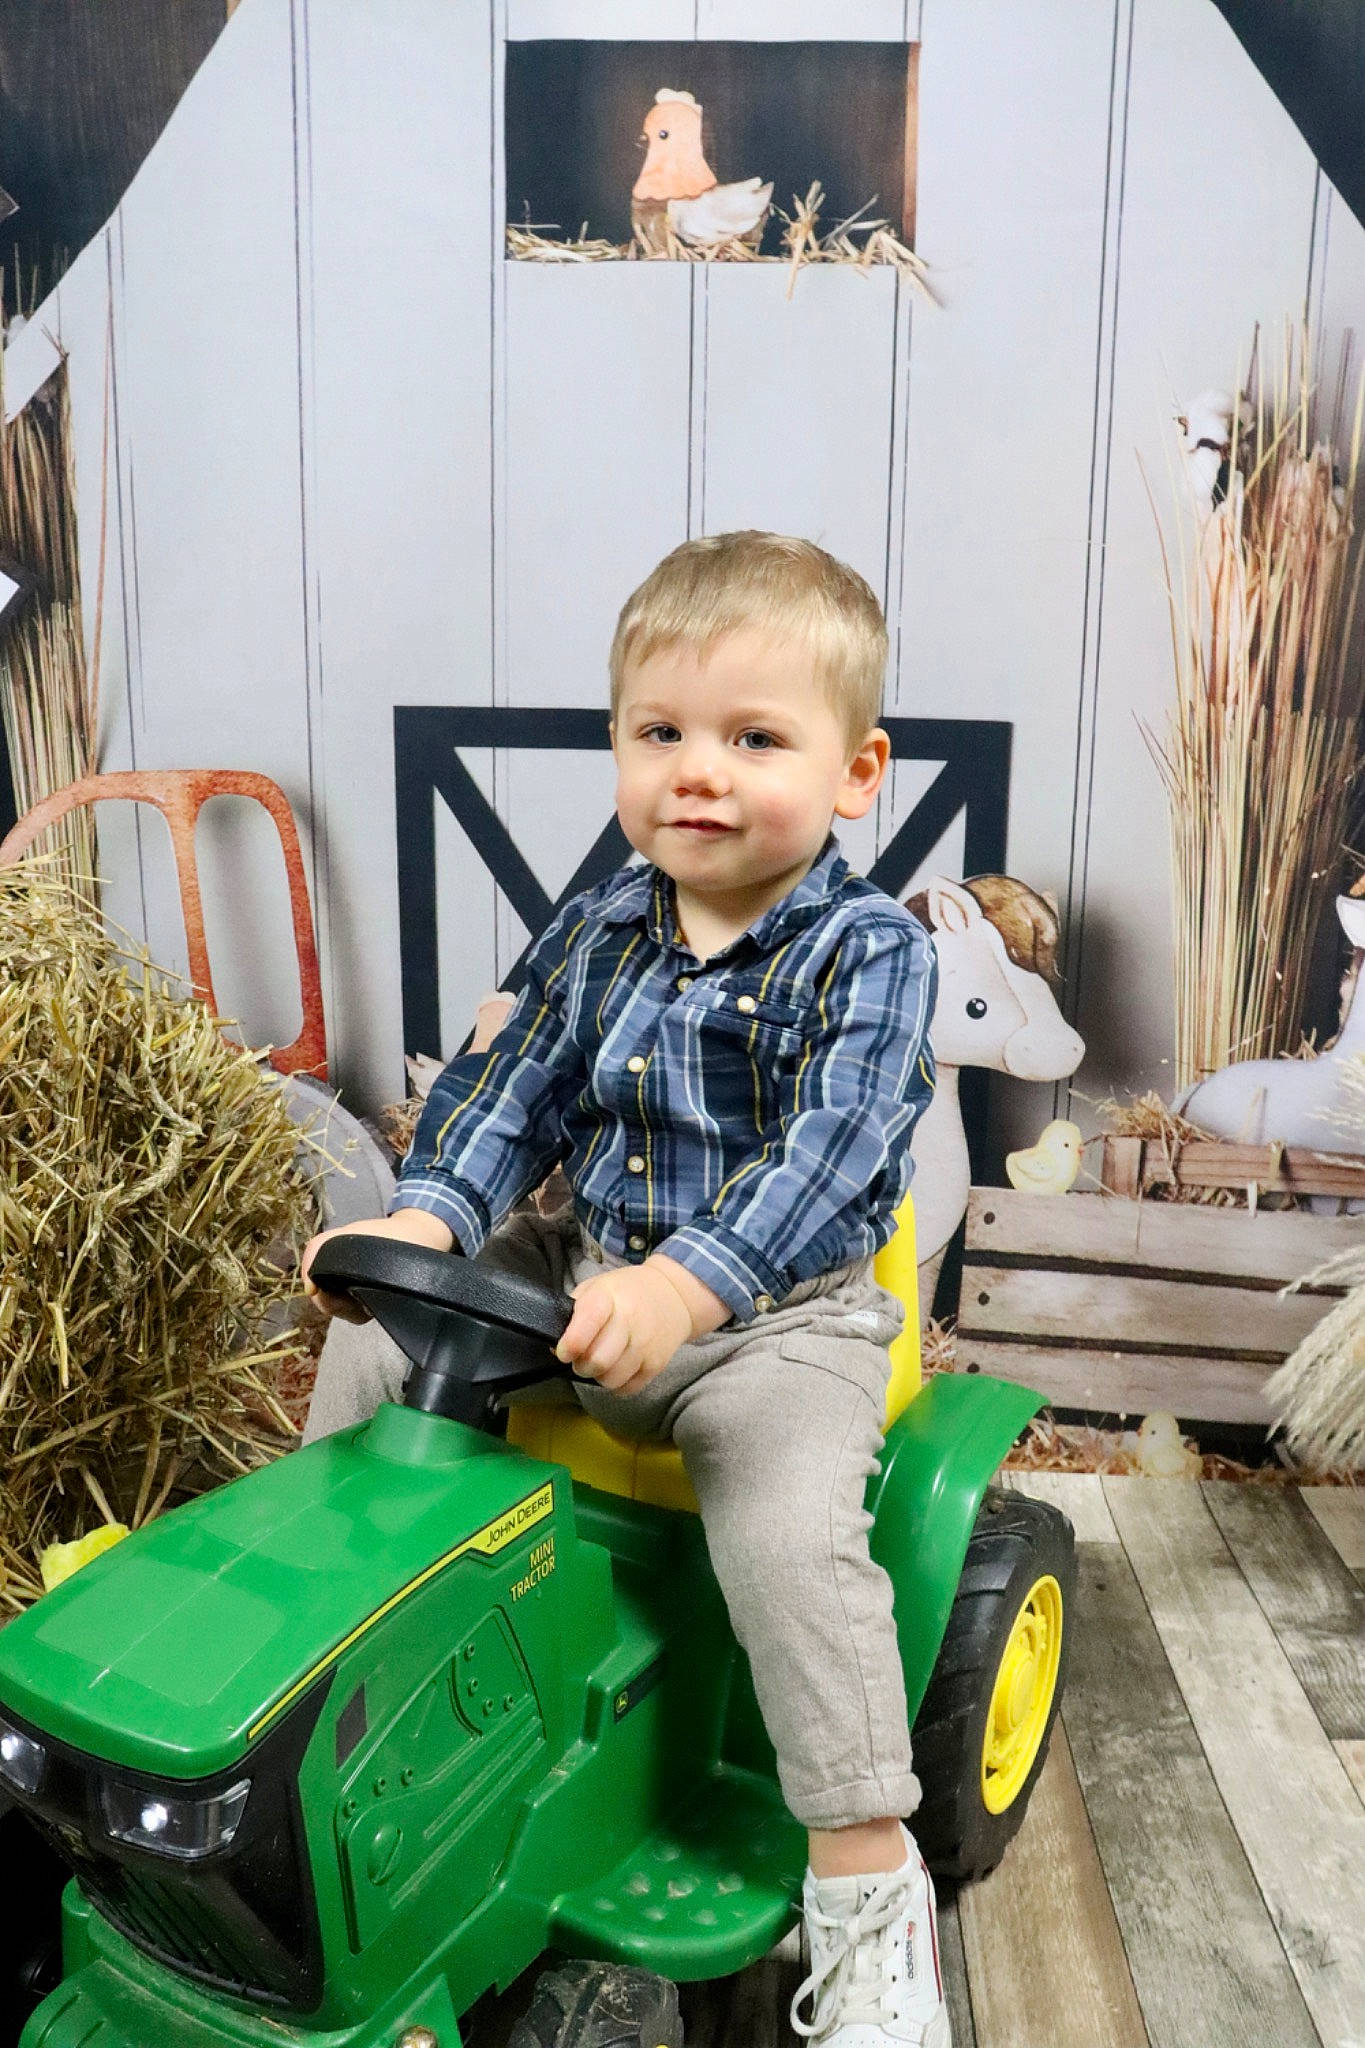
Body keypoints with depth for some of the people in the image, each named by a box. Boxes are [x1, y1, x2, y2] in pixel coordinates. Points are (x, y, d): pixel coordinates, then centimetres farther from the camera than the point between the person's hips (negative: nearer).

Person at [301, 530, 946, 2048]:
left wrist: (685, 1287, -37)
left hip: (779, 1314, -5)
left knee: (788, 1530, -26)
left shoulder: (868, 952, -13)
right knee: (371, 1345, 3)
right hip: (575, 1274, 6)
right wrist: (423, 1219, -15)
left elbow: (830, 1156, -24)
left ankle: (869, 1884, -6)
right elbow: (511, 1088, 3)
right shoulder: (597, 932, 3)